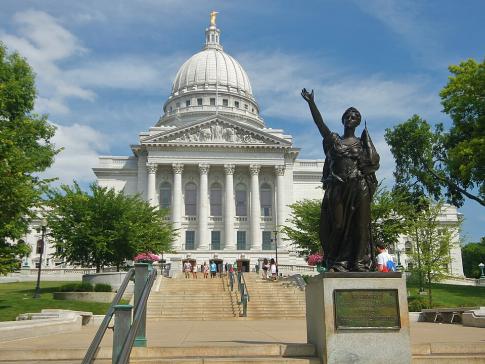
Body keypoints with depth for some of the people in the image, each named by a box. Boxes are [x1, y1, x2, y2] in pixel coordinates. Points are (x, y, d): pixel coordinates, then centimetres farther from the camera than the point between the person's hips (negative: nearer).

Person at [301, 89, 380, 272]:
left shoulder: (362, 143, 14)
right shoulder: (333, 139, 11)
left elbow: (373, 163, 8)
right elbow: (320, 123, -4)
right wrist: (311, 103, -15)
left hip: (358, 189, 1)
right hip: (337, 188, 0)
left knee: (359, 225, -3)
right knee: (338, 225, -3)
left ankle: (359, 264, 0)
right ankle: (336, 263, 2)